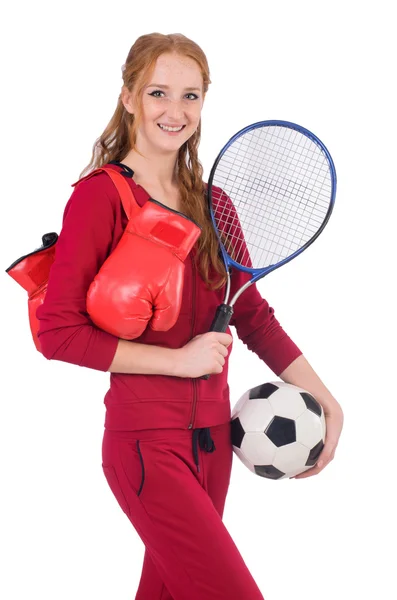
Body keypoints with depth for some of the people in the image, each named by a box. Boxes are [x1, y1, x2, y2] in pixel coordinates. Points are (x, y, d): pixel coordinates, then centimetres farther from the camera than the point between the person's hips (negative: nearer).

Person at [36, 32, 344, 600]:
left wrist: (328, 403, 8)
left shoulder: (211, 203, 10)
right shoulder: (101, 196, -8)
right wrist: (179, 359, -15)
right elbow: (57, 331, -13)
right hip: (147, 442, -6)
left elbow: (252, 314, 14)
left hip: (212, 438, 6)